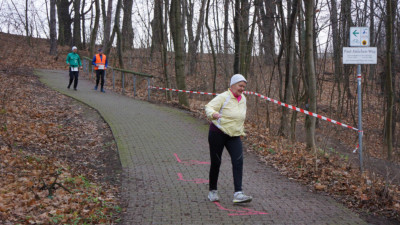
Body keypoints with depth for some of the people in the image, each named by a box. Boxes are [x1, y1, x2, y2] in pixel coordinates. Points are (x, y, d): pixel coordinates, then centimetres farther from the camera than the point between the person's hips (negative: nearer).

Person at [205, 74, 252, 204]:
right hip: (218, 133, -5)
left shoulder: (243, 99, 10)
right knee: (216, 162, 3)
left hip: (234, 136, 5)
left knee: (238, 161, -12)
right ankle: (212, 191, 21)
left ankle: (238, 194, -15)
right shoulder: (223, 97, -10)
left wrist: (241, 132, 24)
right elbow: (209, 107, -22)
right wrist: (213, 114, -43)